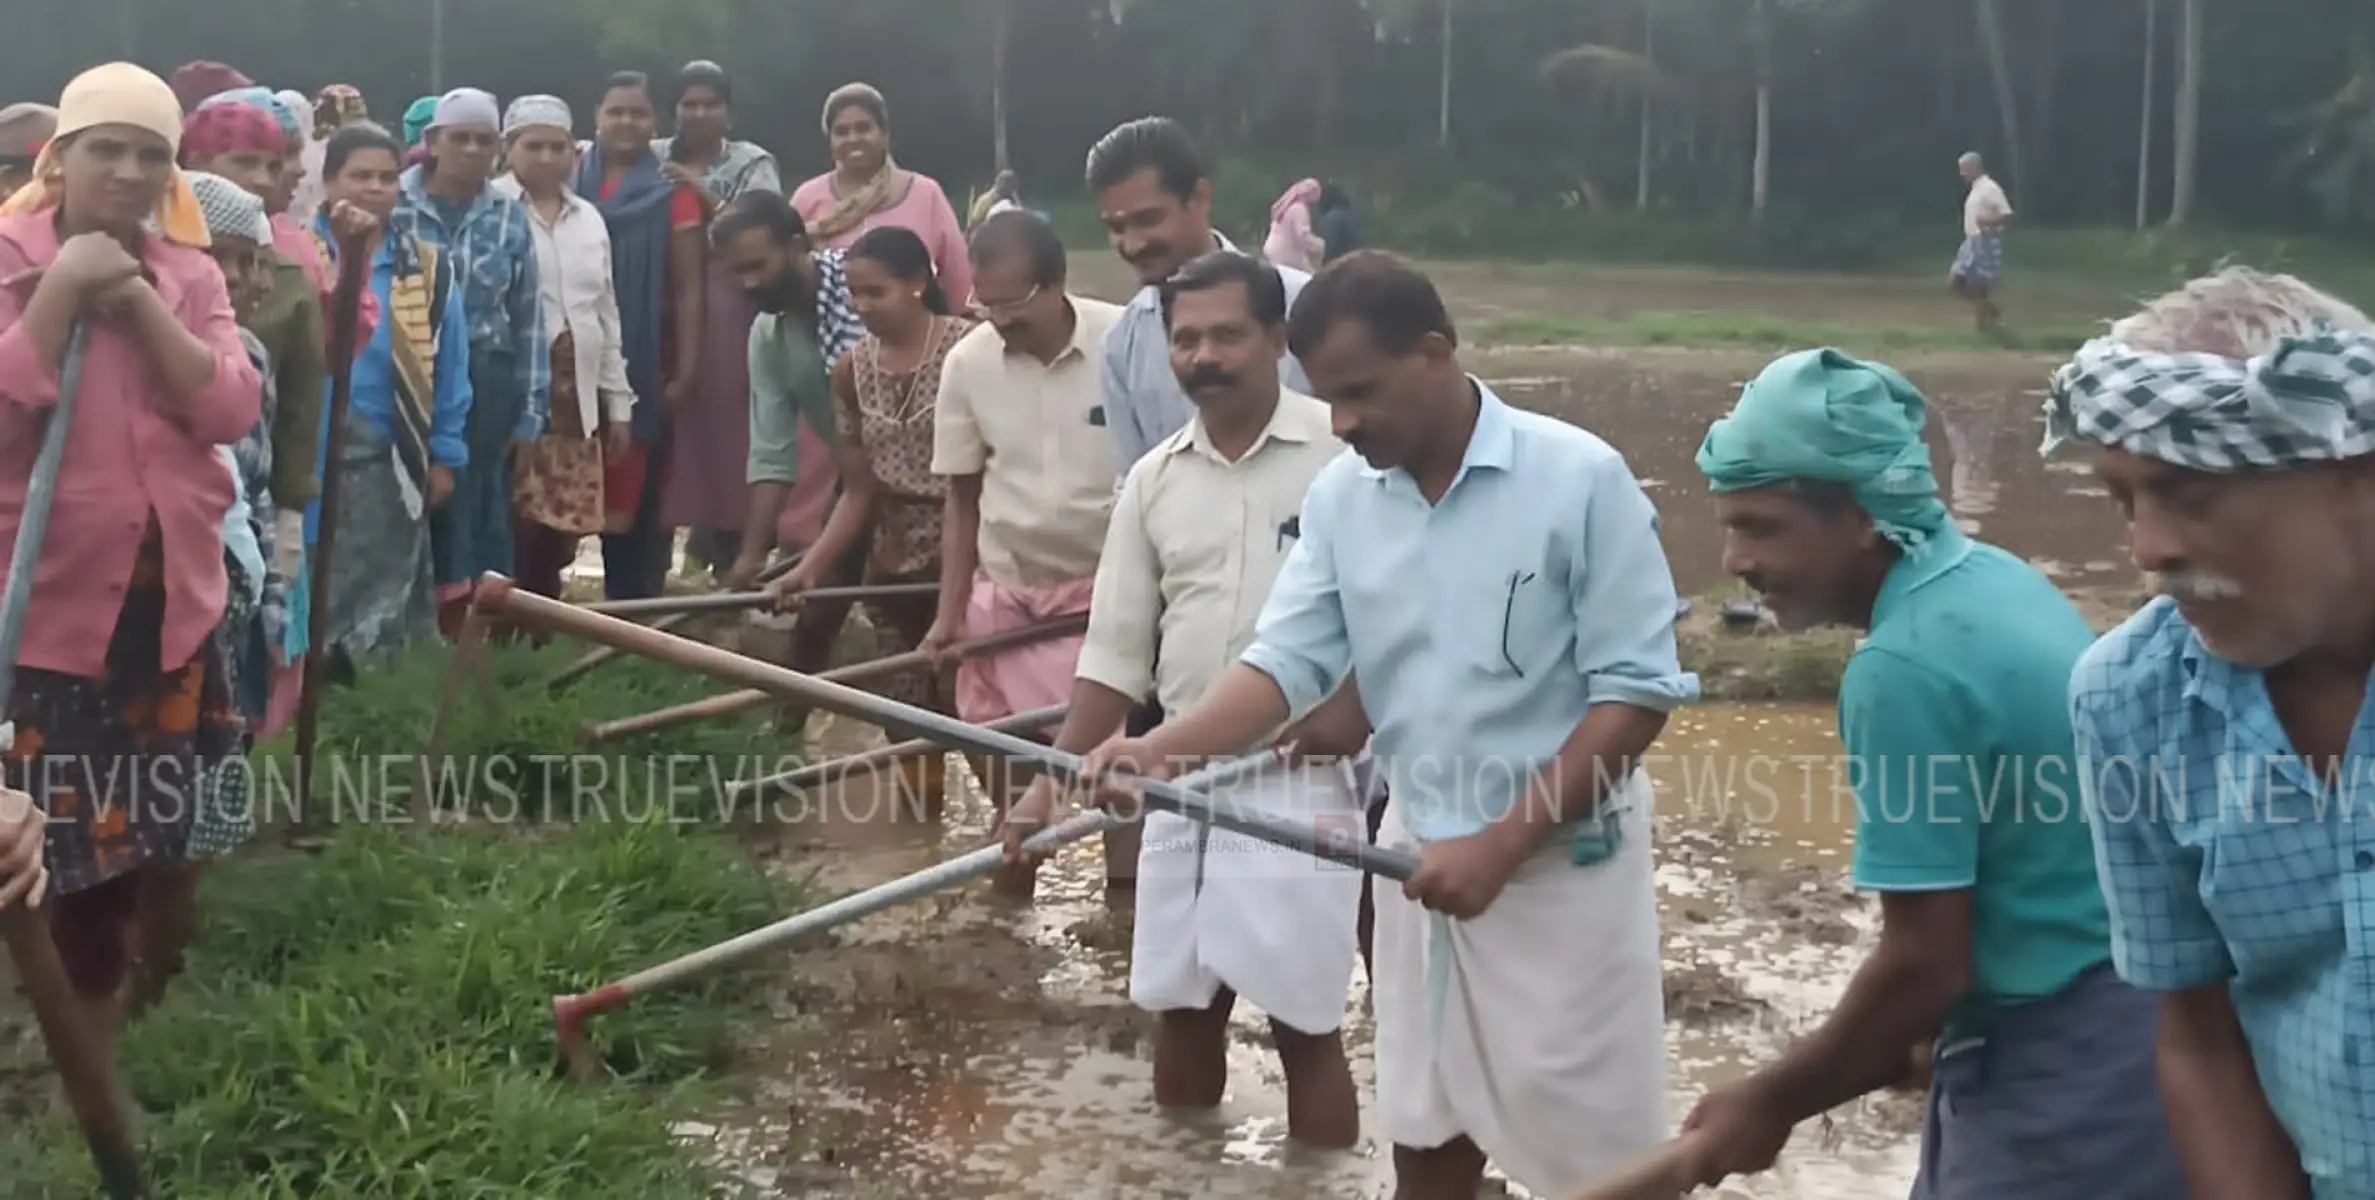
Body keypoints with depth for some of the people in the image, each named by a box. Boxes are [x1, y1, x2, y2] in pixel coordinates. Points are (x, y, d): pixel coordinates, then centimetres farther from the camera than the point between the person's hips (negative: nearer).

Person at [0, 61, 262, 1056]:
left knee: (137, 828, 17)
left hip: (168, 597, 5)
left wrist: (140, 301, -16)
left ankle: (99, 1040, 36)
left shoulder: (189, 274, 6)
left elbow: (232, 411, -8)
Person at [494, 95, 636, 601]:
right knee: (516, 527, -9)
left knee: (561, 528, 7)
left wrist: (618, 398, 17)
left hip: (578, 395, 6)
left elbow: (606, 312, 20)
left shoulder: (589, 218, 17)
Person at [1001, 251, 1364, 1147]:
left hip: (1304, 780, -5)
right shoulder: (1154, 480, 6)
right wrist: (1054, 778, 3)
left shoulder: (1341, 450, -8)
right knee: (1180, 1005, 12)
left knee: (1303, 1019, 0)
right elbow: (1115, 653, 9)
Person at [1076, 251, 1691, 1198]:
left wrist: (1502, 842, -21)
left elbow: (1637, 691, -16)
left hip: (1561, 863, -5)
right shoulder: (1338, 496, -1)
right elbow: (1287, 660, -4)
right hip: (1421, 852, 5)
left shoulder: (1580, 478, -17)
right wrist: (1160, 749, -23)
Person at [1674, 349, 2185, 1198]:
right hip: (2117, 1027, 9)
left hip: (2060, 1064, -9)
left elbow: (1925, 965, -21)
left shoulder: (1905, 668, -23)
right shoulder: (1995, 579, 5)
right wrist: (1928, 1038, 21)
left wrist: (1769, 1103, -8)